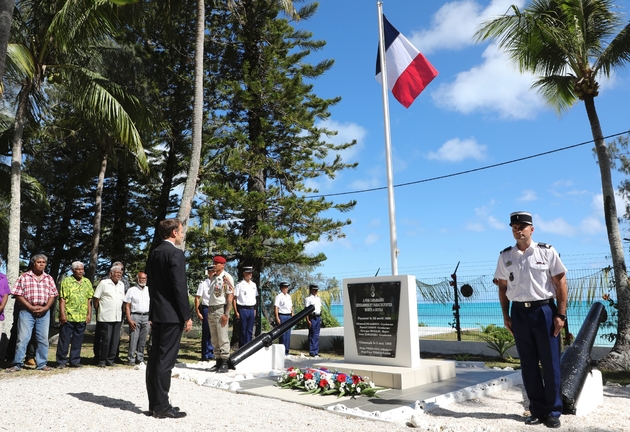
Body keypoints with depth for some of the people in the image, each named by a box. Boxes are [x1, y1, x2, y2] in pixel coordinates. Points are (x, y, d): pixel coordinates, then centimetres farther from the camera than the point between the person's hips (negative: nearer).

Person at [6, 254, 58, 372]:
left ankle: (41, 364, 14)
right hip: (27, 311, -3)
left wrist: (46, 308, -8)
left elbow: (53, 295, 8)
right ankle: (17, 364, 7)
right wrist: (31, 307, -12)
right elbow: (18, 295, -3)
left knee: (43, 339, 6)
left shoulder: (49, 278, 11)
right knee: (23, 338, -4)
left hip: (44, 312, 3)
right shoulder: (24, 277, 3)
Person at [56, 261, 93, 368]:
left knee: (78, 341, 10)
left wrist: (89, 314, 7)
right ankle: (61, 362, 12)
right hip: (68, 316, -4)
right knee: (64, 340, 3)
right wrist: (62, 314, -12)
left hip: (82, 318, 4)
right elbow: (62, 299, -5)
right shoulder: (66, 281, -1)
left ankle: (75, 361, 18)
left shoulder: (87, 282, 12)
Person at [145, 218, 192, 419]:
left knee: (155, 358, 11)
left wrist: (153, 313, 20)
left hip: (157, 313, 9)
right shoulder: (175, 253, -14)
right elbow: (180, 287, -18)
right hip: (171, 314, -9)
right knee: (165, 360, -4)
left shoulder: (154, 253, 12)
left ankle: (155, 403, 19)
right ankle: (162, 406, 1)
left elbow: (152, 284, 16)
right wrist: (187, 316, -13)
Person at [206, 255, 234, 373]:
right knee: (215, 338, 11)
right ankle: (218, 362, 19)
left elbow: (230, 297, -13)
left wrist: (226, 314, -18)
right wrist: (208, 311, 15)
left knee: (222, 338, -5)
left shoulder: (227, 278, -9)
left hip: (221, 310, -8)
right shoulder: (213, 278, 15)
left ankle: (224, 363, 1)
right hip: (211, 310, 8)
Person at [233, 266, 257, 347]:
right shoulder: (239, 285, -6)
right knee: (243, 331, 2)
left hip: (251, 309, 5)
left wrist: (254, 309, 10)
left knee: (250, 330, 9)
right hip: (243, 309, -5)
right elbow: (234, 299, -8)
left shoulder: (253, 284, 12)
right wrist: (236, 312, -12)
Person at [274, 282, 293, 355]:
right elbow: (275, 307, -10)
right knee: (283, 335, -6)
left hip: (289, 316, 7)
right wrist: (277, 318, -16)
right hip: (282, 316, -7)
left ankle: (286, 351, 14)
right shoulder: (279, 296, -5)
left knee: (288, 335, 7)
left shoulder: (289, 296, 16)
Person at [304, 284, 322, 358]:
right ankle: (312, 352, 3)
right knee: (312, 335, -2)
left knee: (317, 335, 9)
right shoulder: (308, 299, -5)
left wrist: (320, 318, 14)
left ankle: (316, 352, 14)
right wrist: (308, 320, -16)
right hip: (312, 317, -7)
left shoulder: (318, 298, 17)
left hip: (318, 317, 7)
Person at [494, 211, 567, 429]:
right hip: (519, 312, 3)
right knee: (528, 364, 9)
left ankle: (553, 411, 17)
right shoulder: (505, 256, 5)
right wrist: (506, 316, 5)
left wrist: (561, 314, -7)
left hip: (544, 309, -3)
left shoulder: (547, 252, -3)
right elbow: (502, 287, 10)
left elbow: (561, 283, -2)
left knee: (550, 363, 4)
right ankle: (537, 409, 22)